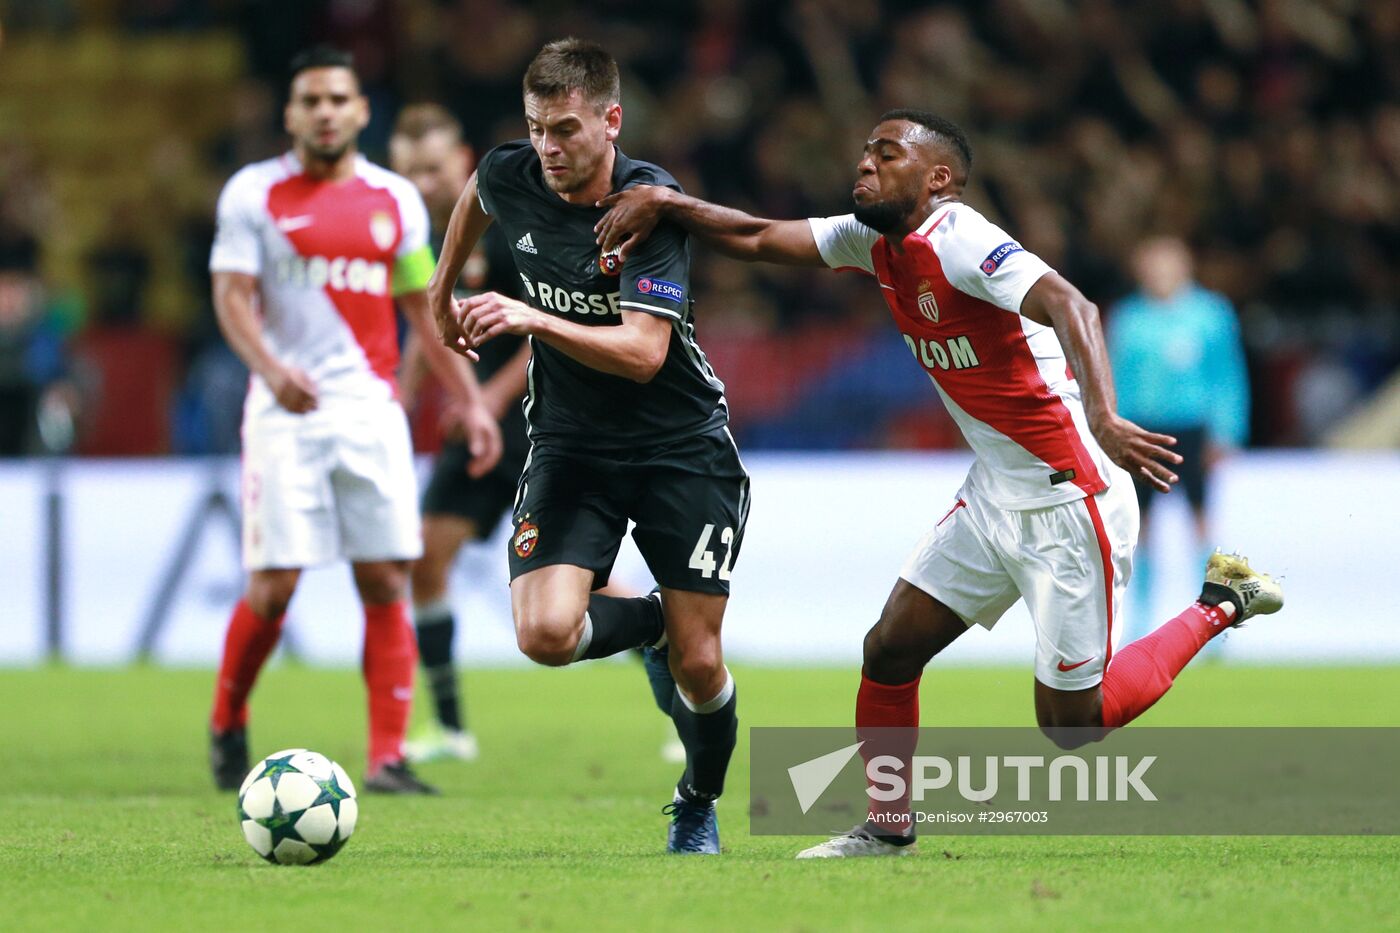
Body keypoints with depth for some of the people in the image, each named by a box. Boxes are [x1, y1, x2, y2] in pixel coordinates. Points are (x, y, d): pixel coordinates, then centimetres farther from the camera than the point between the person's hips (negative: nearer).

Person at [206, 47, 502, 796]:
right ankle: (227, 726, 16)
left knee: (387, 582, -4)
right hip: (288, 414, -3)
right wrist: (270, 367, -23)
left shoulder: (395, 200, 11)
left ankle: (386, 758, -3)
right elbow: (232, 295, -5)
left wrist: (469, 402, 11)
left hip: (371, 409, 3)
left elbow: (425, 310, 17)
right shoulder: (254, 194, 2)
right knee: (274, 583, -7)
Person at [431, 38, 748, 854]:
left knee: (698, 664, -2)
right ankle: (649, 621, 14)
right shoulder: (511, 179, -8)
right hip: (570, 444, 3)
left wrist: (531, 321, -40)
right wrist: (443, 292, 30)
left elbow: (643, 353, -29)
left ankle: (700, 807, 29)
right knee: (545, 633, -21)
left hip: (680, 444, -3)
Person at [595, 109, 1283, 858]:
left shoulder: (958, 241, -22)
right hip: (993, 494, 8)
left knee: (1069, 722, -1)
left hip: (1068, 501, -8)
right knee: (888, 652, 3)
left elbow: (1068, 307, -37)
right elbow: (759, 239, 12)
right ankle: (888, 830, 18)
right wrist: (663, 202, -3)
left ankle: (1218, 606, 16)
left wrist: (1101, 418, -52)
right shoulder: (877, 242, 5)